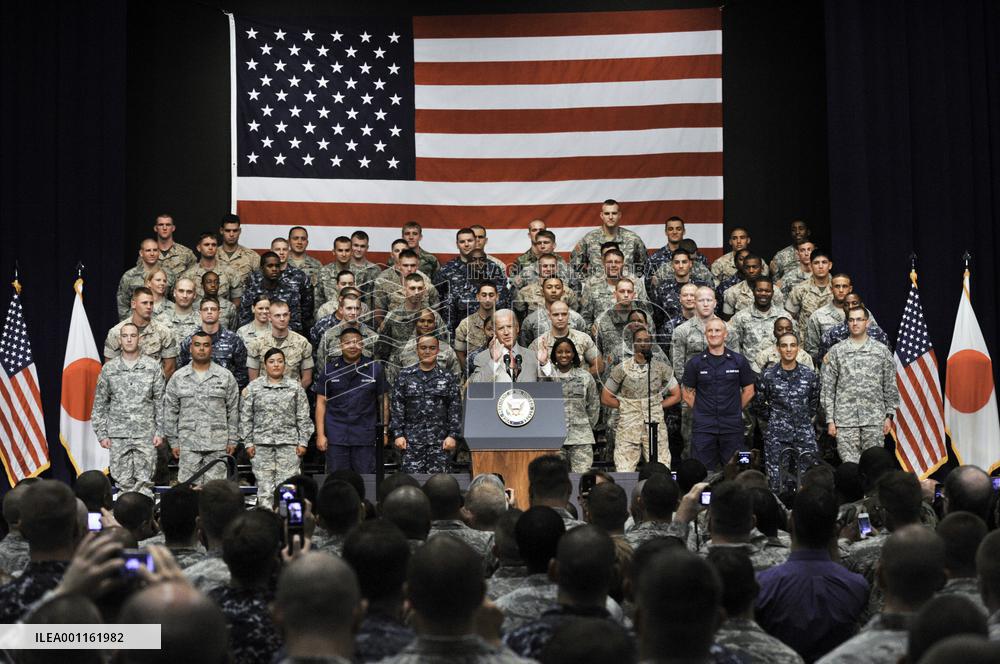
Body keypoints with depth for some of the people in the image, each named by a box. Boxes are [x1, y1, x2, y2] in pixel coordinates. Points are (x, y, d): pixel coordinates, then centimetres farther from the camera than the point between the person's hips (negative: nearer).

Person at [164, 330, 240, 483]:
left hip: (218, 443, 0)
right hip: (188, 443, 0)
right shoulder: (178, 378, 7)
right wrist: (173, 441, 3)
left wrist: (233, 440, 2)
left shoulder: (225, 376, 5)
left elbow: (233, 411, 6)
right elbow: (170, 412, 8)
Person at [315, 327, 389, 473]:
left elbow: (383, 401, 7)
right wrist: (320, 434, -2)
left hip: (365, 436, 0)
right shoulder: (329, 370, 4)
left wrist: (384, 431, 3)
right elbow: (321, 402, 4)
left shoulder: (375, 369, 4)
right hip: (336, 437, 0)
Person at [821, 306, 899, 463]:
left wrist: (889, 415, 3)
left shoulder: (882, 351, 7)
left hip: (875, 420, 0)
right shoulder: (836, 351, 6)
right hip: (845, 420, 0)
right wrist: (830, 419, 0)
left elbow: (890, 386, 9)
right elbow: (828, 388, 5)